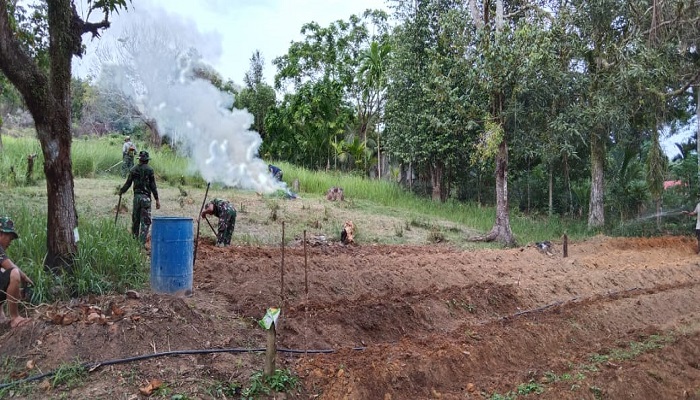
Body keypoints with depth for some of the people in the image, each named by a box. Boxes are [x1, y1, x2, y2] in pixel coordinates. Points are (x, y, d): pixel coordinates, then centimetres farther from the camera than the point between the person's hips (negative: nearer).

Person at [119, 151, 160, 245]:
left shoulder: (133, 170, 5)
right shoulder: (149, 170, -5)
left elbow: (128, 183, 10)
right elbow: (153, 186, -7)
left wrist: (121, 191, 28)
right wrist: (157, 199, -3)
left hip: (136, 197, 4)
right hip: (146, 197, -4)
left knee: (135, 220, 14)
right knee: (145, 222, -2)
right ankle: (142, 243, -8)